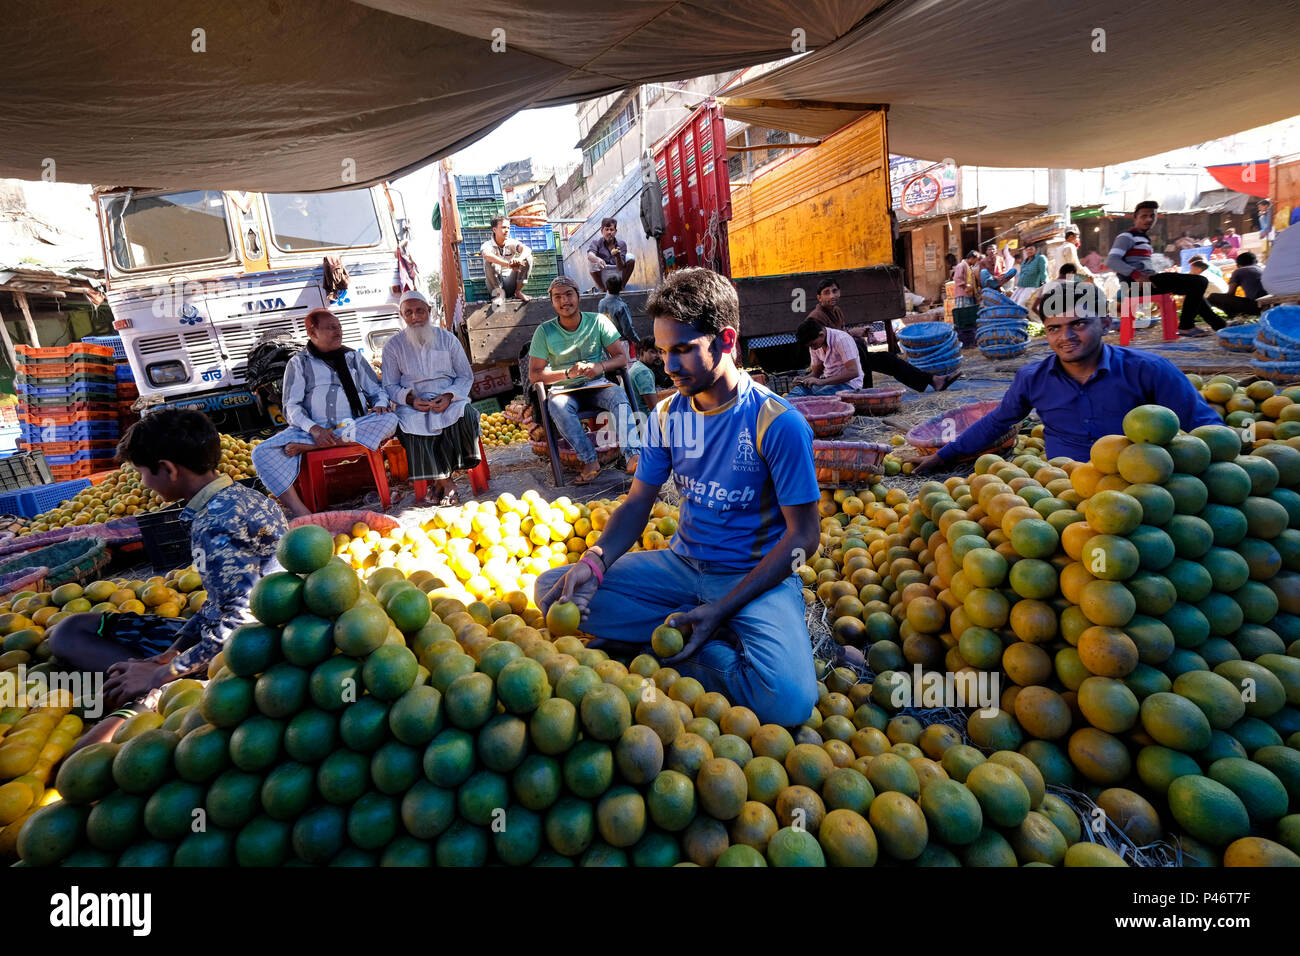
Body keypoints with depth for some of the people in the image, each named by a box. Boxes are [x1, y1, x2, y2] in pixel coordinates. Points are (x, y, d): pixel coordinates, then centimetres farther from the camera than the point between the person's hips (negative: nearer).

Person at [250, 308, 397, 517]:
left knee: (389, 420, -30)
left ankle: (306, 447, -29)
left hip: (354, 429, 1)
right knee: (262, 453, -24)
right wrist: (314, 429, -18)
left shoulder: (354, 357, 19)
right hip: (311, 430, -1)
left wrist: (380, 404, -6)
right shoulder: (299, 363, 12)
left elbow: (376, 390, 20)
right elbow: (291, 407, 3)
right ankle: (301, 514, -34)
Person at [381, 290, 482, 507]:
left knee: (464, 414, -34)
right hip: (413, 403, 0)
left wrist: (449, 396, -11)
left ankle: (442, 479, -21)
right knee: (412, 423, -35)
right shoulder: (393, 346, 10)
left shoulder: (447, 339, 11)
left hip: (449, 399, 0)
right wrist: (410, 399, -13)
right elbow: (390, 386, 9)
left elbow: (466, 376, 9)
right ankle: (446, 482, -25)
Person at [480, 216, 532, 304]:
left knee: (528, 257, -13)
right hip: (495, 284, -2)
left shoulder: (512, 243, -1)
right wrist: (508, 264, -46)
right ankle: (499, 293, -17)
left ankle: (518, 292, -9)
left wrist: (519, 259, -44)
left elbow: (527, 249, -21)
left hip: (511, 283, 2)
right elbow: (486, 255, -35)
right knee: (490, 262, -29)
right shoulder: (487, 244, -10)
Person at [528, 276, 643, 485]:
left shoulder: (598, 321, 1)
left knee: (619, 395, -32)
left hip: (597, 386, 1)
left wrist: (600, 367, -21)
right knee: (557, 404, -35)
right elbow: (534, 374, -5)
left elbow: (622, 357, 0)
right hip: (565, 390, 0)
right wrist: (568, 373, -19)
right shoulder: (545, 331, -2)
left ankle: (633, 456, -47)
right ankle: (590, 461, -33)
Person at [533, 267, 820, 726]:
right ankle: (705, 635, -10)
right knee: (553, 590, -10)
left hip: (755, 578, -5)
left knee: (788, 701, -32)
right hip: (681, 564, 5)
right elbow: (637, 503, 6)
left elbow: (802, 536, -13)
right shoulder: (667, 415, 2)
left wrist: (721, 609, -20)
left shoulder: (778, 424, -15)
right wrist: (595, 561, -15)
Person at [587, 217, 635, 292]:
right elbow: (589, 254, -30)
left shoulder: (621, 244, -5)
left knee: (631, 258, -16)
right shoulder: (597, 242, -6)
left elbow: (621, 268, -15)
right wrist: (597, 259, -54)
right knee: (591, 261, -26)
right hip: (602, 277, -1)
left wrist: (618, 256, -37)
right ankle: (602, 289, -6)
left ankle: (622, 287, -2)